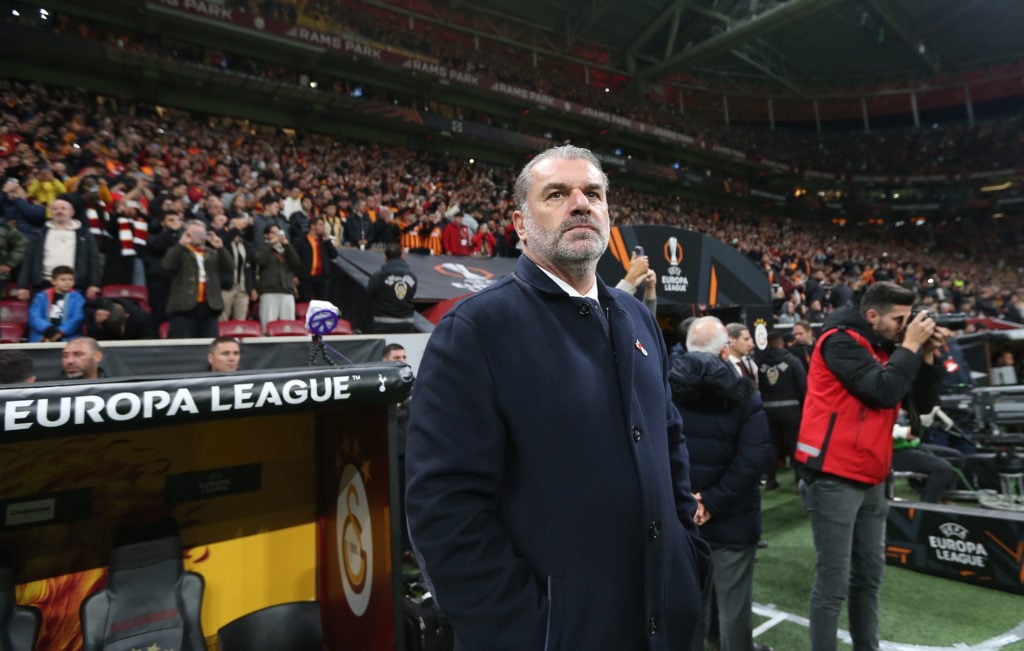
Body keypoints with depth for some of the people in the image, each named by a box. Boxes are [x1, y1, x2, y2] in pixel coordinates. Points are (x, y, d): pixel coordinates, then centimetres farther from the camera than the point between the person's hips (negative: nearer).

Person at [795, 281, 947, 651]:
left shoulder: (885, 349, 13)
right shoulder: (841, 340, -12)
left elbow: (923, 404, 11)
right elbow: (883, 391, -23)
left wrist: (926, 355, 1)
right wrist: (909, 347, -11)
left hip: (871, 480, 9)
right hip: (835, 478, -9)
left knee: (870, 575, 17)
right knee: (833, 582, -3)